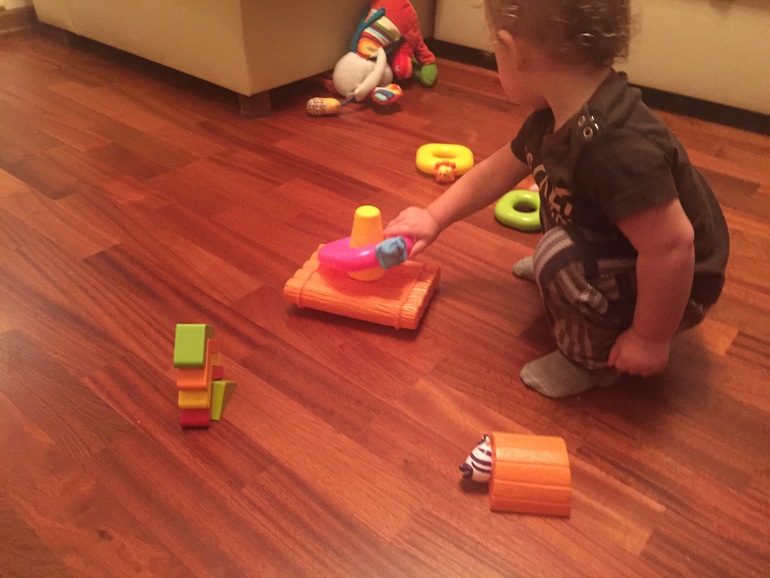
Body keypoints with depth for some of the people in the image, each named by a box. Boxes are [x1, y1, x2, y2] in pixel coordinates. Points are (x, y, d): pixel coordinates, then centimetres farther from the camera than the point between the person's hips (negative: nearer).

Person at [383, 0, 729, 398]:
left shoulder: (614, 146, -39)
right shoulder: (555, 119, -9)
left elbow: (672, 247, -38)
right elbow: (495, 172, 5)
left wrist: (650, 338, -24)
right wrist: (434, 218, 12)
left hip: (671, 288, -8)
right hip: (622, 255, 8)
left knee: (561, 257, -29)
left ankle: (592, 359, -4)